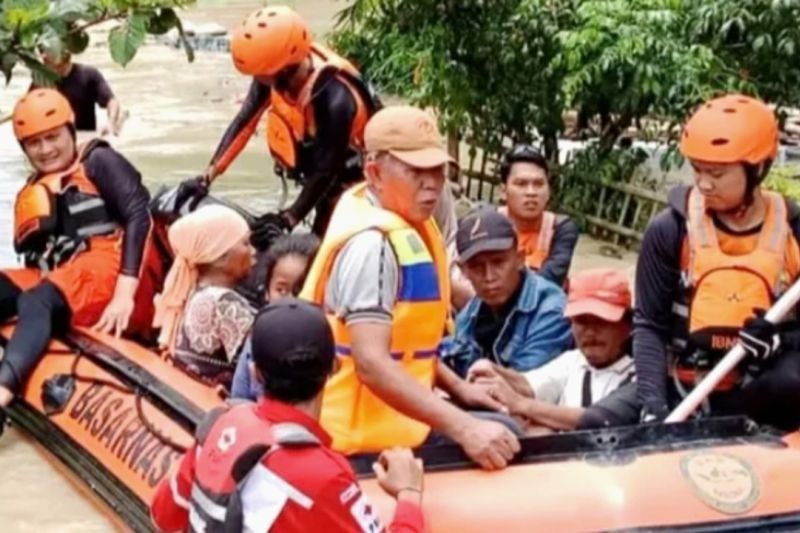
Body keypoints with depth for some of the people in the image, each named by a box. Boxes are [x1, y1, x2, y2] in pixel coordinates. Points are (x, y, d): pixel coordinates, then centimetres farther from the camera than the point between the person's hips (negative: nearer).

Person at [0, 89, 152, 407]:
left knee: (36, 303, -33)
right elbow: (35, 259, 20)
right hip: (61, 280, 6)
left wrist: (124, 294, -18)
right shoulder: (30, 195, 24)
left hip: (109, 266, -6)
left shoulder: (99, 162, 7)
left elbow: (139, 216, -7)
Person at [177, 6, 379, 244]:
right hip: (317, 166, 7)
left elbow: (325, 171, -31)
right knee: (317, 241, 17)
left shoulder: (335, 100, -40)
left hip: (348, 175, -7)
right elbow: (245, 121, -12)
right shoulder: (278, 69, -21)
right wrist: (207, 177, -16)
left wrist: (286, 220, -33)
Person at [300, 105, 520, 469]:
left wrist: (456, 387, 12)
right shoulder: (373, 243, -24)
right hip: (362, 440, -10)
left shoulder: (408, 223, 7)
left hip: (394, 430, 10)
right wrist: (463, 428, -37)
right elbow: (372, 364, -33)